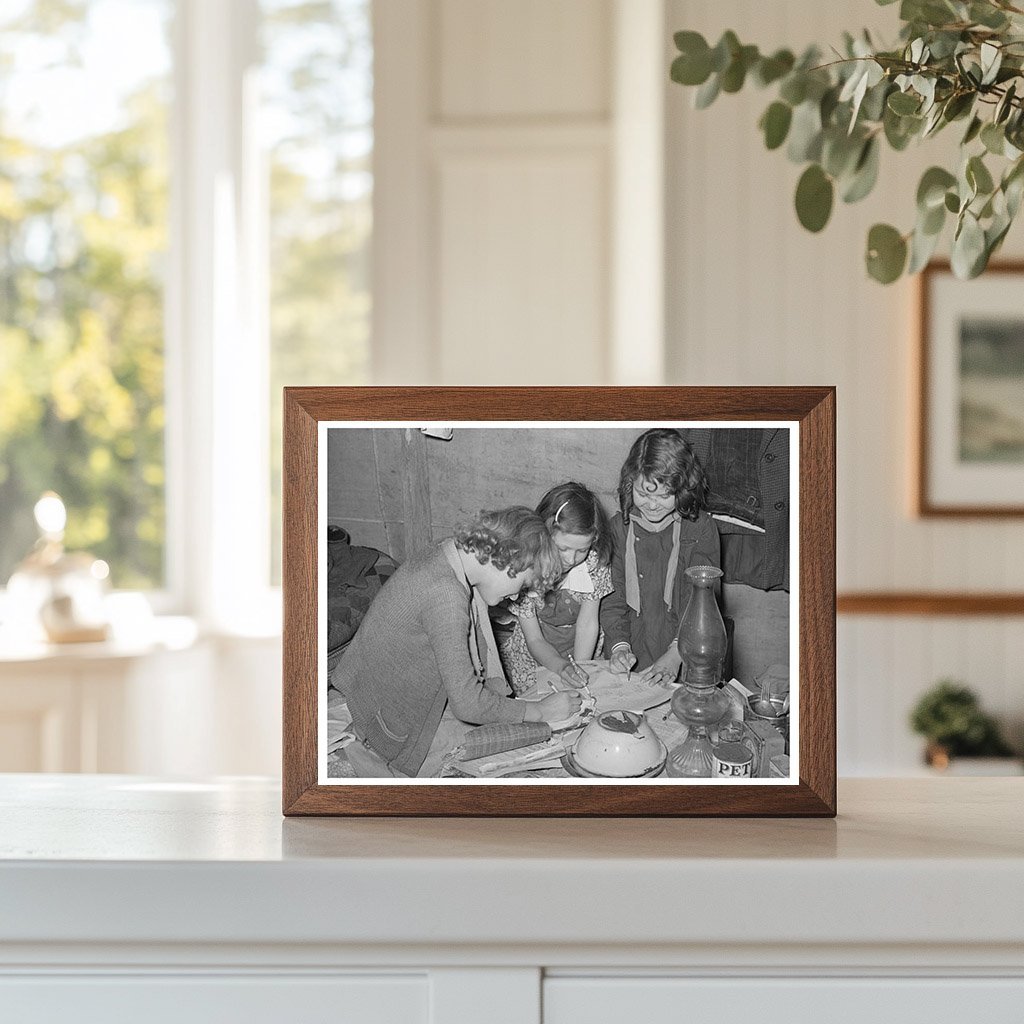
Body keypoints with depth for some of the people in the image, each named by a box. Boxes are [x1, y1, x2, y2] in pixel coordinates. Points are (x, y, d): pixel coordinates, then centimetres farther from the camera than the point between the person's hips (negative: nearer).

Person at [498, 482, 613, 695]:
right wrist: (561, 667, -39)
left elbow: (587, 623, -12)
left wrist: (579, 668, -25)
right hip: (531, 653, -3)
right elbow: (535, 641, -20)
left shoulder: (595, 562, -15)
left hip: (582, 650, 3)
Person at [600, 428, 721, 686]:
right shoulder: (620, 526, 6)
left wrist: (675, 655, -17)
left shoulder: (701, 528, -3)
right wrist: (619, 644, -8)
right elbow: (612, 592, 7)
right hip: (629, 658, 2)